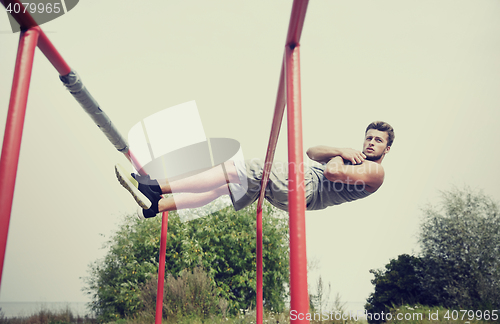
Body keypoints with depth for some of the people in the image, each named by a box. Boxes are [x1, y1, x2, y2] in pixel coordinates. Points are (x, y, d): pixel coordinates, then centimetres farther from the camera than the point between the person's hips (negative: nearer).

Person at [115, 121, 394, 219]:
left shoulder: (375, 171, 0)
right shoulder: (353, 159, 28)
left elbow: (332, 172, -17)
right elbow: (312, 152, 22)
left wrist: (340, 157, 5)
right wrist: (342, 151, 8)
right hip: (297, 183, 9)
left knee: (234, 169, -18)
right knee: (223, 186, -2)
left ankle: (156, 188, -17)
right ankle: (155, 205, -4)